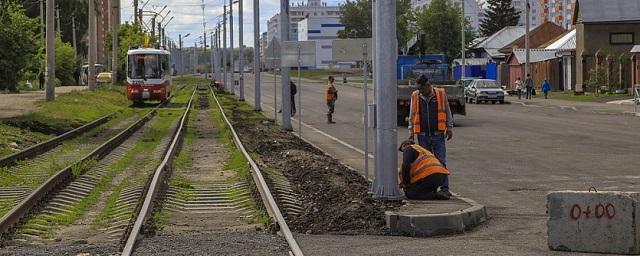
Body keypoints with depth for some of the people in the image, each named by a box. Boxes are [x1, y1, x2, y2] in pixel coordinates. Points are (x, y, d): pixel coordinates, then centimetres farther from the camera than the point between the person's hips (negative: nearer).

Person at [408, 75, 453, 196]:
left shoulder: (441, 94, 1)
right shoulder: (415, 96, 6)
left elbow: (447, 112, 9)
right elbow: (412, 116, 13)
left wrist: (449, 128, 5)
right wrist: (411, 132, 8)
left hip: (438, 135, -2)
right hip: (423, 136, 2)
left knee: (441, 162, -5)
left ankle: (444, 188, -4)